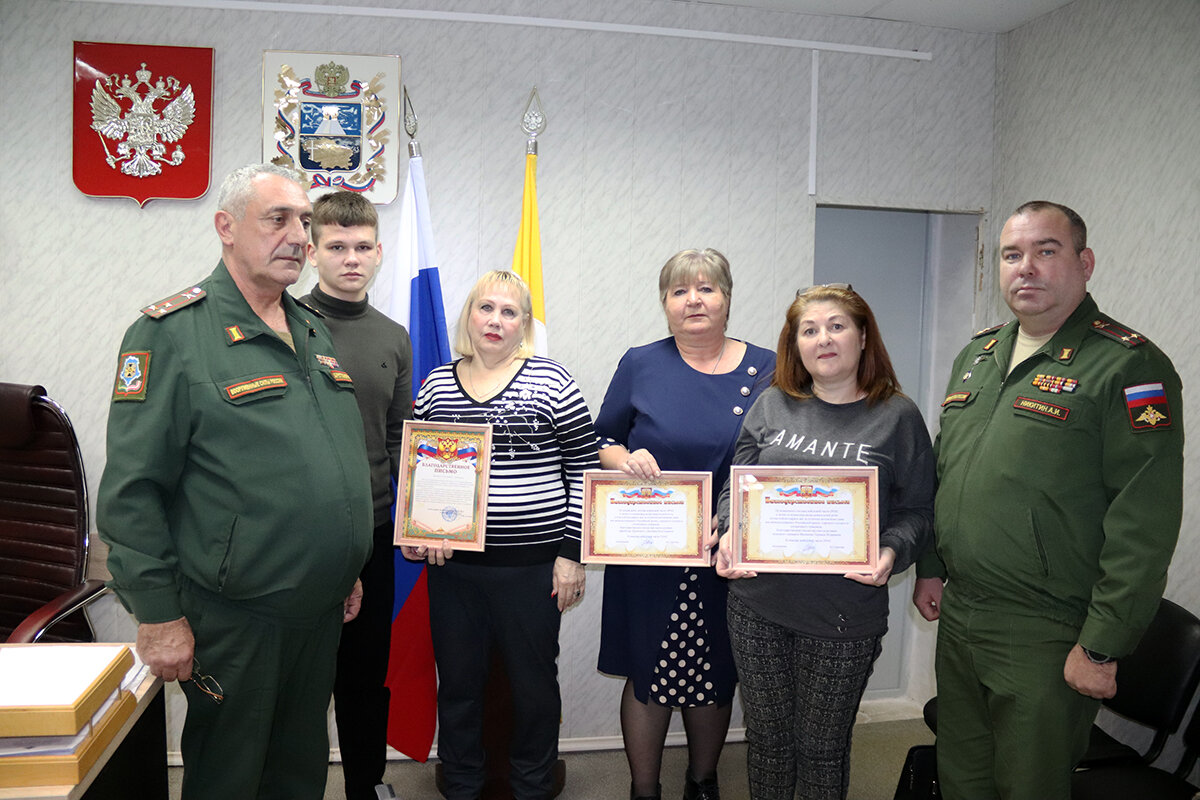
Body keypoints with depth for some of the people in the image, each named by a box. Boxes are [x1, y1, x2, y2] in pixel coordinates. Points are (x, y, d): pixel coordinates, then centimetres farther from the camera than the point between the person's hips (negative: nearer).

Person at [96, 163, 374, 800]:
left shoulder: (314, 333, 10)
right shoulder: (172, 333, -12)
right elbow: (131, 490, -15)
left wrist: (349, 571, 17)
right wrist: (158, 616, -15)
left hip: (321, 610, 7)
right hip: (232, 619, -6)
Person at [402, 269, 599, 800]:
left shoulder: (549, 382, -4)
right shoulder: (437, 385, 7)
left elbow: (583, 472, -4)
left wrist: (571, 553, -6)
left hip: (533, 566, -3)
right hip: (453, 563, 3)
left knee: (534, 683, 11)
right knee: (457, 683, 14)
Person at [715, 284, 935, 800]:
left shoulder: (898, 417, -1)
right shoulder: (771, 406, 5)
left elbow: (916, 511, 0)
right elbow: (736, 488, 7)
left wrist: (891, 552, -19)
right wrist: (728, 535, -12)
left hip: (844, 616, -2)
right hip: (758, 606, 2)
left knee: (822, 746, 13)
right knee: (766, 737, 16)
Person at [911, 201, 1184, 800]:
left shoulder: (1129, 365, -13)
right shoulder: (976, 355, 11)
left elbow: (1144, 526, -17)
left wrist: (1102, 646, -17)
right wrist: (930, 566, 16)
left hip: (1047, 637, -6)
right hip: (957, 613, 6)